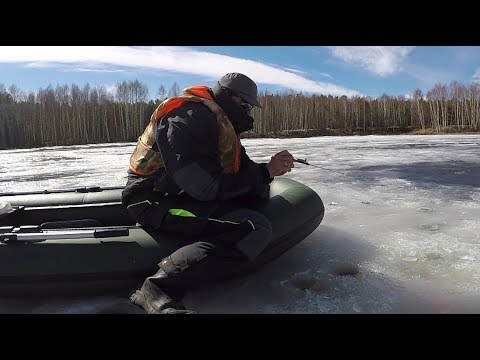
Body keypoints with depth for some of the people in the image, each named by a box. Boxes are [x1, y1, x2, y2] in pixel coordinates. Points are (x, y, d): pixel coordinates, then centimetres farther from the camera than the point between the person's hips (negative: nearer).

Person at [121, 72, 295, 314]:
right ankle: (160, 288, -31)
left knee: (259, 193, 2)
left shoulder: (220, 121, 15)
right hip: (156, 201, -10)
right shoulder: (190, 119, -17)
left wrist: (268, 169, -4)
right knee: (255, 229, -26)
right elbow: (207, 187, -23)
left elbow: (240, 168, 16)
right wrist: (265, 172, -16)